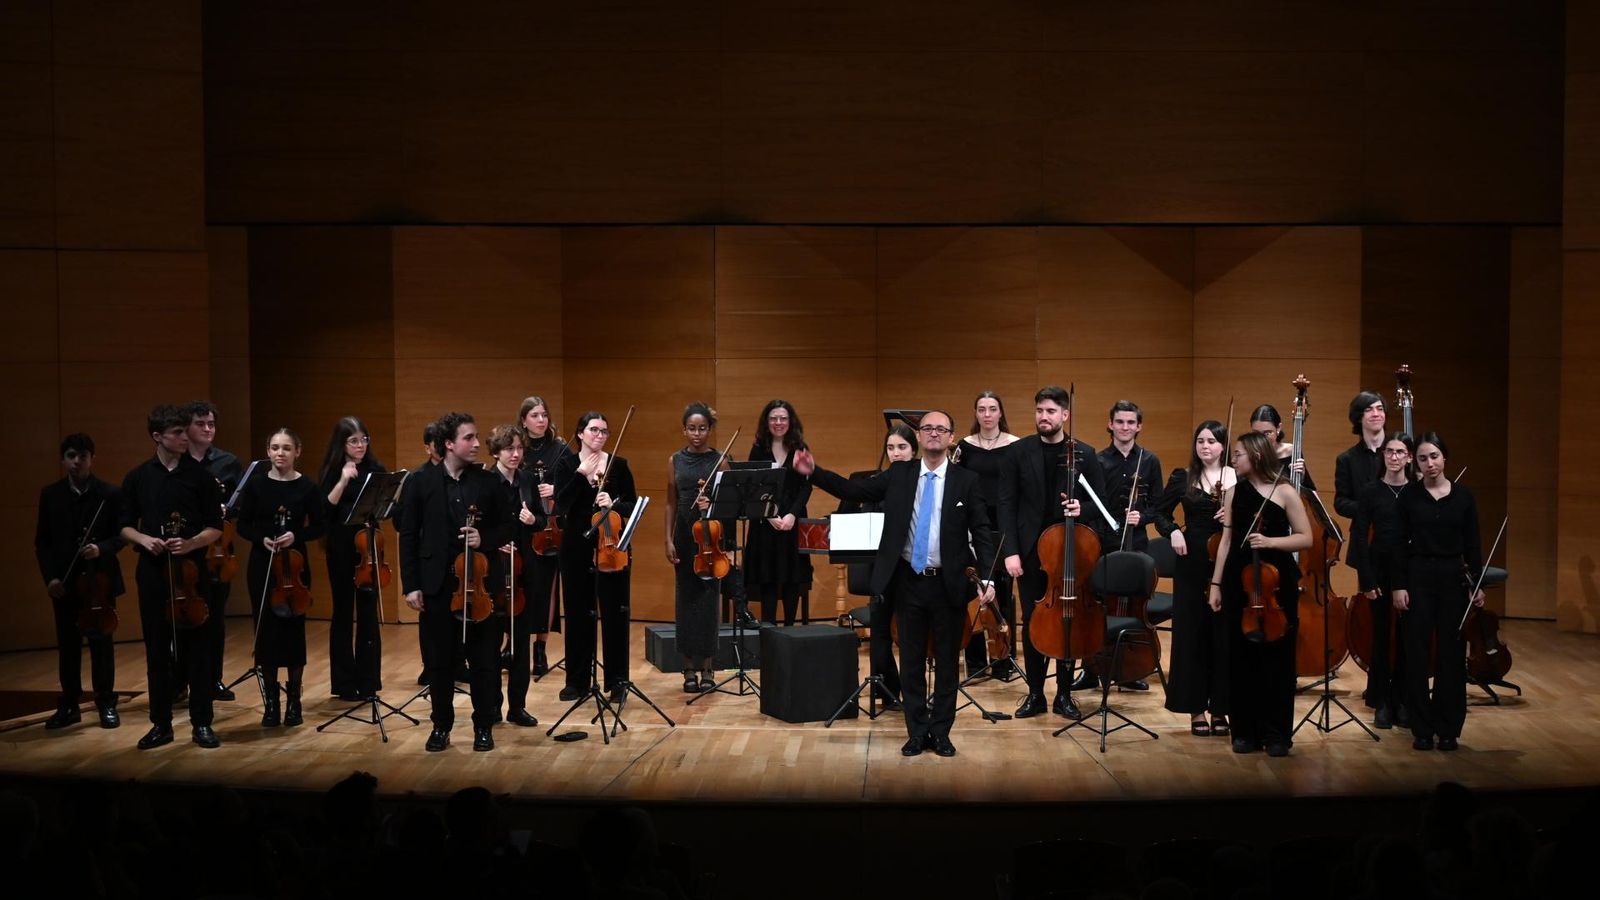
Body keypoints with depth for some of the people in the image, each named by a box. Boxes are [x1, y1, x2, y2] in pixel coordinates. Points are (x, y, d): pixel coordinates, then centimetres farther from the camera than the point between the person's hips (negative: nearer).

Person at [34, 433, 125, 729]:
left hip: (99, 579, -2)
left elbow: (122, 534, -1)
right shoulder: (50, 494, 4)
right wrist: (50, 576, -6)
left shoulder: (110, 493, -2)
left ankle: (106, 704, 13)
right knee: (67, 644, 7)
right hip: (64, 581, 2)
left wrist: (102, 549, -21)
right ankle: (69, 705, 16)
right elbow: (42, 541, 5)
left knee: (101, 642, 4)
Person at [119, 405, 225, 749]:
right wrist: (144, 539, -11)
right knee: (157, 650, 7)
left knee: (197, 648, 2)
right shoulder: (138, 478, 4)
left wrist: (190, 543, -18)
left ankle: (202, 723, 10)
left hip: (192, 570, -1)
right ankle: (161, 724, 16)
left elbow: (216, 528, 1)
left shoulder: (200, 475, -1)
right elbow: (125, 526, 10)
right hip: (152, 572, 1)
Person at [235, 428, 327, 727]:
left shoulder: (307, 487, -3)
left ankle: (293, 700, 14)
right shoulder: (256, 485, 0)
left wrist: (296, 536, -16)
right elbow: (243, 526, 4)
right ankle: (271, 702, 12)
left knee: (294, 629, 3)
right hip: (261, 567, 1)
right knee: (266, 632, 3)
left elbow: (320, 526, 2)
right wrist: (262, 538, -14)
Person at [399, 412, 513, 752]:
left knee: (484, 660, 5)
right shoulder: (420, 482, 0)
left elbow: (506, 528, 8)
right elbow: (409, 536, 1)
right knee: (439, 662, 9)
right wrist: (411, 585, -3)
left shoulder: (488, 481, 2)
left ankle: (484, 727, 18)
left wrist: (484, 538, -14)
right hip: (437, 586, 0)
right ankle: (441, 726, 23)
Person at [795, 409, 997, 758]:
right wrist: (814, 472, -12)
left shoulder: (966, 480, -2)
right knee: (912, 660, 9)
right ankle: (917, 732, 19)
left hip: (949, 584, -1)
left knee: (947, 661, 7)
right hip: (909, 582, 2)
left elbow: (982, 531, -4)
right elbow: (853, 490, 0)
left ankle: (941, 732, 20)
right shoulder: (899, 474, 3)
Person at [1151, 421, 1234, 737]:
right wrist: (1172, 531, -8)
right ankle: (1196, 708, 12)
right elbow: (1159, 512, 10)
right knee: (1192, 634, 3)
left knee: (1224, 636, 3)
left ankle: (1219, 708, 14)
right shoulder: (1183, 478, 4)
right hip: (1192, 564, 0)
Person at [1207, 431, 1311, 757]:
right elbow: (1227, 540, 10)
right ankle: (1246, 731, 15)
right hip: (1238, 582, 3)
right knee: (1241, 658, 6)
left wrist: (1270, 541, -18)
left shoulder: (1284, 492, -4)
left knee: (1276, 658, 1)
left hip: (1277, 583, -3)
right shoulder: (1235, 492, 7)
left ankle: (1276, 733, 11)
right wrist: (1215, 583, 7)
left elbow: (1305, 538, -3)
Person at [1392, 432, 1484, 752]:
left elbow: (1472, 544, 4)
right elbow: (1400, 544, -2)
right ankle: (1422, 729, 10)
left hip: (1453, 578, 1)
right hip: (1418, 578, -1)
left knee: (1451, 653, 4)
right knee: (1417, 653, 1)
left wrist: (1478, 584, 0)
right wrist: (1399, 585, -7)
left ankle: (1448, 728, 14)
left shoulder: (1463, 495, 2)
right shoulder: (1408, 495, -2)